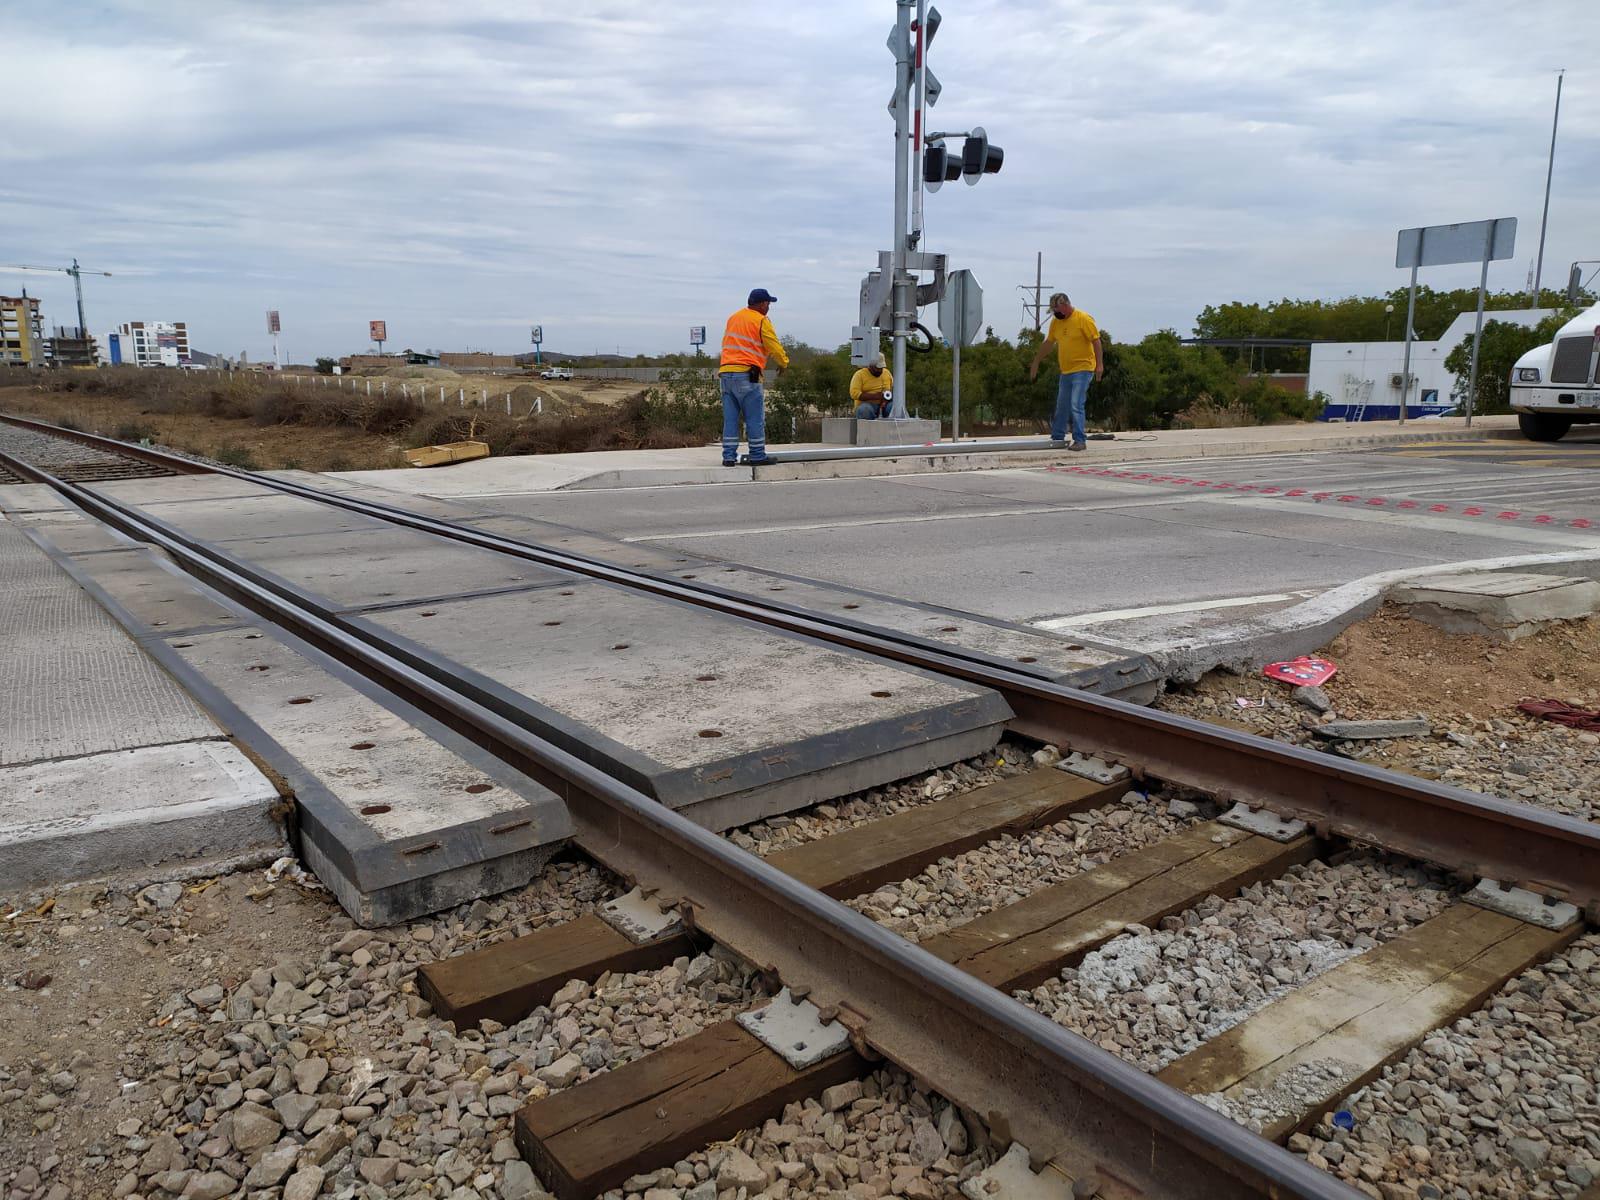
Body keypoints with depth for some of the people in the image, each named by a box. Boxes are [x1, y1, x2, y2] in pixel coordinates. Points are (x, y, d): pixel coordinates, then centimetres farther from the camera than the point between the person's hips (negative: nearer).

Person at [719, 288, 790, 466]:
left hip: (726, 373, 7)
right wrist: (784, 363, 14)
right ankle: (758, 456, 3)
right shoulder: (761, 321, -3)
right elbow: (774, 347, -3)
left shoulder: (733, 318, 18)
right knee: (755, 418, 1)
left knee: (730, 418, 7)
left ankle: (729, 456, 5)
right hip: (747, 374, -7)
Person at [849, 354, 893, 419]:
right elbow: (854, 393, -14)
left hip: (884, 405, 3)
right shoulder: (859, 375, -2)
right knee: (864, 410, -39)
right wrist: (875, 396, -23)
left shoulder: (887, 373, 12)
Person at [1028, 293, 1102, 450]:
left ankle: (1079, 440, -9)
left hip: (1082, 370, -7)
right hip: (1066, 371, 7)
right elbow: (1047, 343, 18)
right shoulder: (1055, 321, 8)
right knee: (1061, 407, 12)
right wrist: (1036, 363, 22)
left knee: (1076, 406, -14)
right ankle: (1057, 438, 22)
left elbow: (1096, 341, -13)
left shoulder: (1083, 319, -11)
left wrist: (1099, 364, -20)